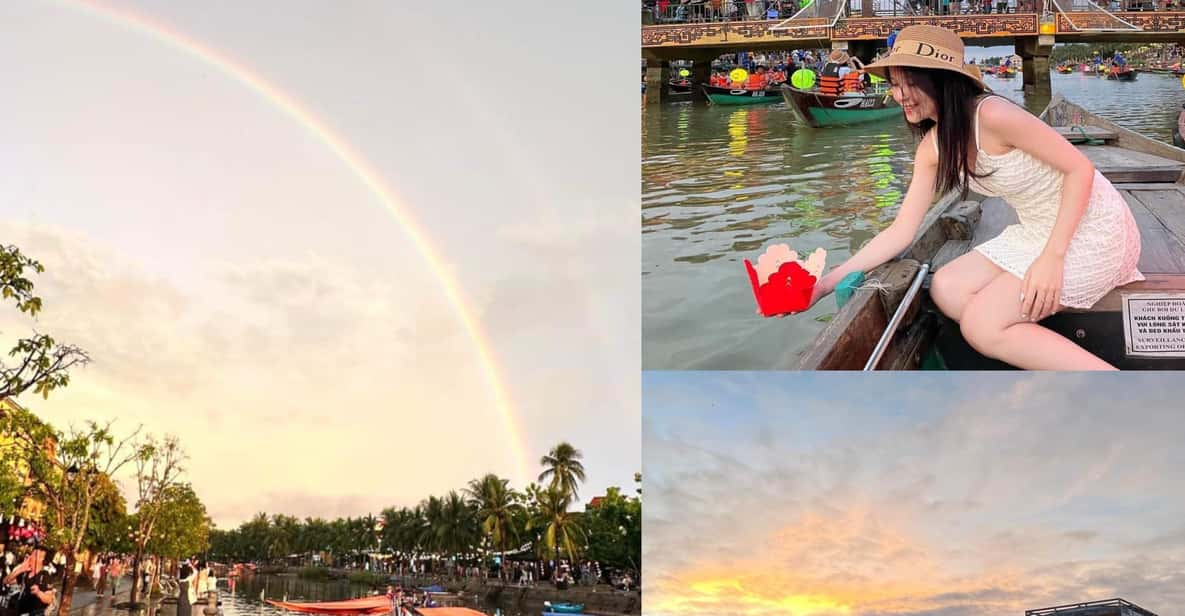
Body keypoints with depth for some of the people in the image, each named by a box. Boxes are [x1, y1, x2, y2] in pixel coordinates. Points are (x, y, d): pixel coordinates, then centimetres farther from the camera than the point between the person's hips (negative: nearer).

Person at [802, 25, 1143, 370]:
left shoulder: (992, 115, -24)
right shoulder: (932, 147, 1)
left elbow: (1081, 168, -19)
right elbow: (901, 232, 3)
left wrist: (1052, 256, -26)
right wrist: (827, 283, -4)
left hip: (1091, 231, -8)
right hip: (1037, 232, 8)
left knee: (983, 326, -17)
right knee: (946, 290, -5)